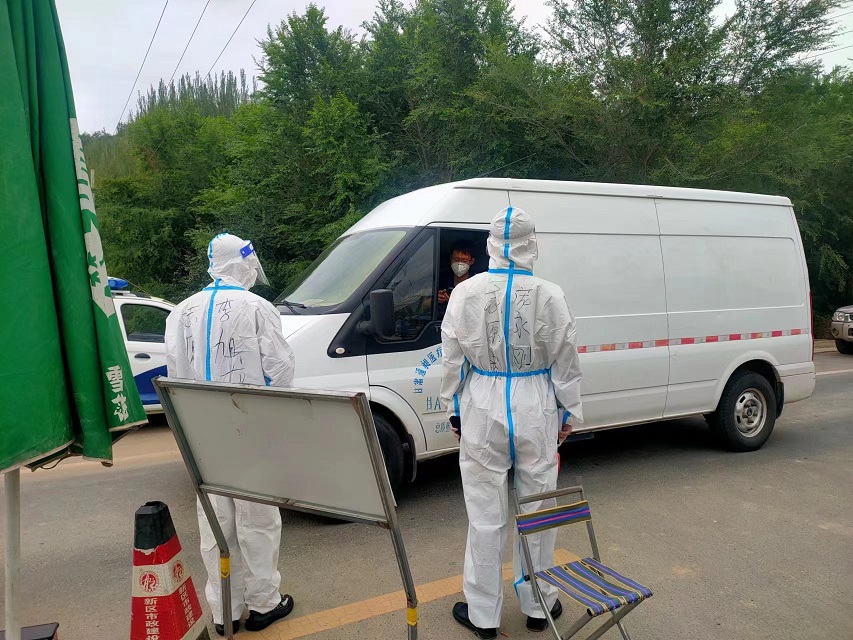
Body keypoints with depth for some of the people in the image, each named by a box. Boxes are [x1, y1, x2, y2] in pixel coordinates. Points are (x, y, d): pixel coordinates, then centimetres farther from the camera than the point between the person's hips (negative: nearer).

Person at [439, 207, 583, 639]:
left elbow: (453, 361, -1)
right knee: (537, 509, 15)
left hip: (482, 411, 0)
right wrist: (570, 413, 12)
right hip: (535, 412, 0)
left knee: (486, 515, 10)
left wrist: (453, 409, 12)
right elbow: (565, 362, -1)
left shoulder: (466, 293, -7)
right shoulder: (549, 295, -8)